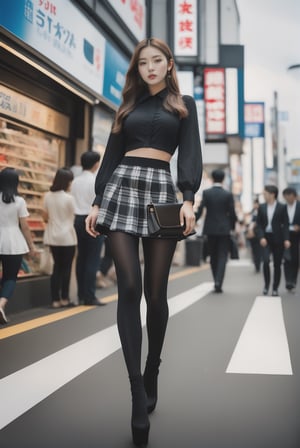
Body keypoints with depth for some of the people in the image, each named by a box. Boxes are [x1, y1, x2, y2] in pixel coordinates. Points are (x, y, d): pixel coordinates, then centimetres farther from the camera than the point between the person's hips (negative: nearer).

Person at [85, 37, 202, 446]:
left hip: (161, 189, -1)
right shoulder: (129, 106, 20)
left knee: (155, 292, -1)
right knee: (129, 288, -11)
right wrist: (97, 202, 5)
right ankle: (138, 394, -11)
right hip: (122, 187, 1)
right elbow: (112, 156, 16)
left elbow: (190, 153, 2)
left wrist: (188, 198, -14)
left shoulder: (183, 104, 15)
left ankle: (151, 375, 19)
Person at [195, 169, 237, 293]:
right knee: (222, 257, 0)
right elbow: (232, 213, -4)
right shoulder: (228, 195, -5)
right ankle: (218, 282, -13)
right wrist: (233, 226, 11)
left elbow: (200, 210, -9)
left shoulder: (206, 193, -4)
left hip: (210, 229, 1)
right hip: (224, 229, -1)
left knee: (213, 257, 14)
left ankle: (217, 281, 19)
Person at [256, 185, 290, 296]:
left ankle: (275, 288, 17)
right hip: (266, 238, 1)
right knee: (265, 261, -14)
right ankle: (266, 284, 5)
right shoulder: (261, 207, 5)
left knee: (277, 264, 4)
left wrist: (286, 239, -14)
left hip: (278, 239, -1)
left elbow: (285, 224, -4)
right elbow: (259, 224, 5)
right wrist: (261, 237, -9)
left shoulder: (282, 207, -3)